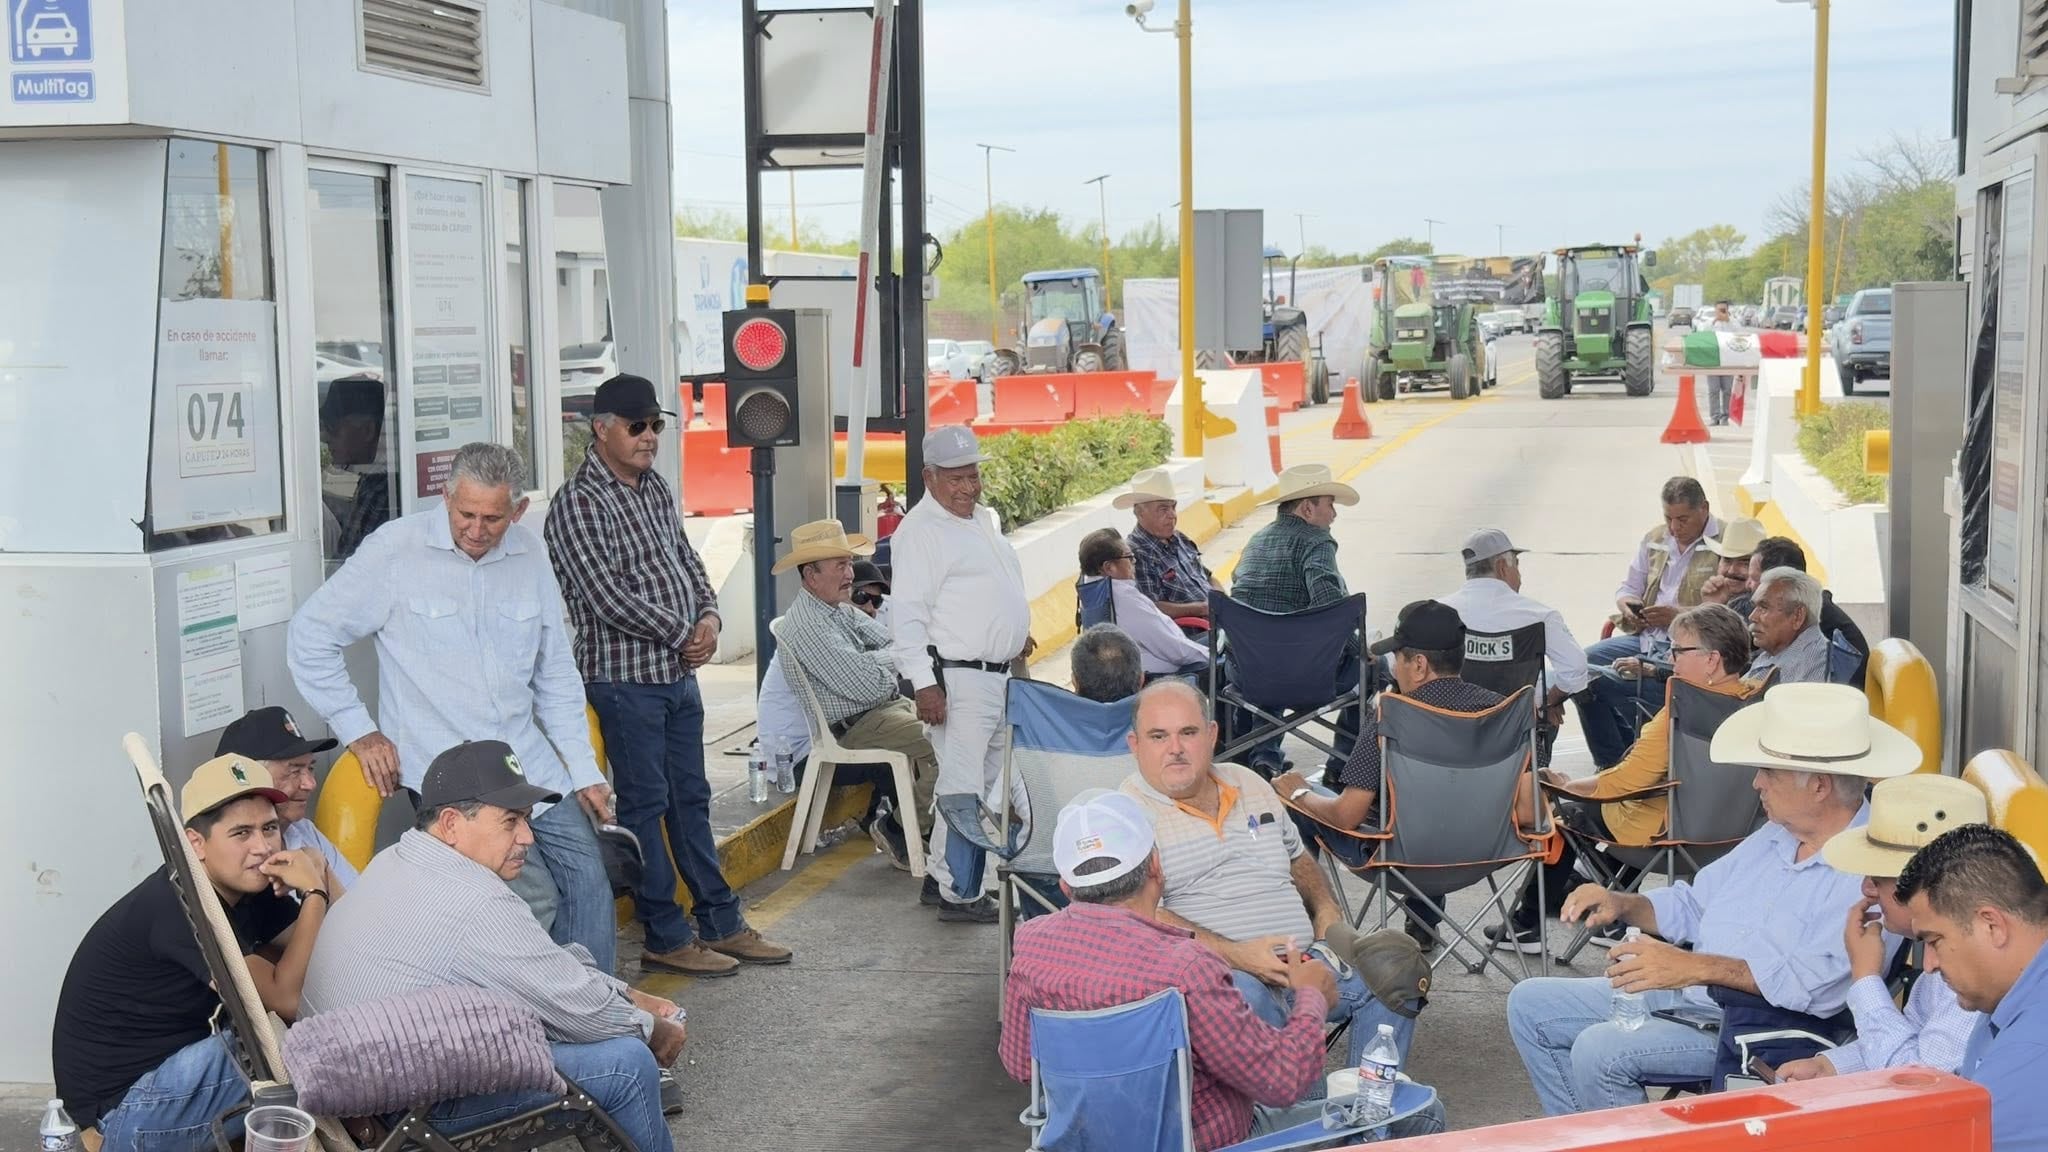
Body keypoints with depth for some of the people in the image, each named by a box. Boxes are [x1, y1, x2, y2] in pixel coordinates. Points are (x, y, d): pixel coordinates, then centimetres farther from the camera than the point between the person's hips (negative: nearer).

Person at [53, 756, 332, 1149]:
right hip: (124, 1104, -9)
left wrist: (320, 872, -17)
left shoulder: (246, 888, 3)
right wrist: (314, 892, -22)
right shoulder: (180, 907, -25)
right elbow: (288, 999, -28)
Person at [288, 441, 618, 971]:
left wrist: (584, 769, 9)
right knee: (535, 899, -13)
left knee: (588, 880, 4)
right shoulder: (396, 550, -9)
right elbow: (310, 635, -3)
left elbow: (555, 673, 13)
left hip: (530, 761, 6)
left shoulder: (529, 554, 6)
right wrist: (358, 730, -6)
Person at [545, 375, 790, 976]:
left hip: (679, 673, 8)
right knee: (645, 805, 0)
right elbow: (609, 598, -21)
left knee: (691, 799, 14)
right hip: (625, 678, -8)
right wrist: (683, 636, -13)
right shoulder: (579, 504, -14)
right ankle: (666, 937, 8)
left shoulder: (656, 487, 12)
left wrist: (709, 616, -1)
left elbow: (687, 559, 19)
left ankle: (721, 922, 22)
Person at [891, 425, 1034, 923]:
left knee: (985, 784, 15)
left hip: (1000, 675, 10)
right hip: (958, 678, -10)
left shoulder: (984, 520, 17)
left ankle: (940, 876, 25)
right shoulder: (920, 531, -11)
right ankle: (958, 894, -1)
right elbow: (908, 614, -17)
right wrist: (925, 684, -22)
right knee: (962, 787, -8)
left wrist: (1017, 634, 18)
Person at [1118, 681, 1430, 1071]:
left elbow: (1297, 858, 33)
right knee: (1245, 996, -38)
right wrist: (1235, 954, -23)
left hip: (1302, 957, 6)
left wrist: (1326, 909, 12)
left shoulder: (1249, 784, 18)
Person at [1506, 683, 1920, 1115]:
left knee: (1600, 1050, -27)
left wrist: (1696, 967, -32)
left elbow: (1813, 982, -28)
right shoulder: (1776, 836, 13)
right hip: (1686, 996, 10)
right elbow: (1693, 904, 22)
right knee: (1531, 1003, 6)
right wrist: (1621, 904, 3)